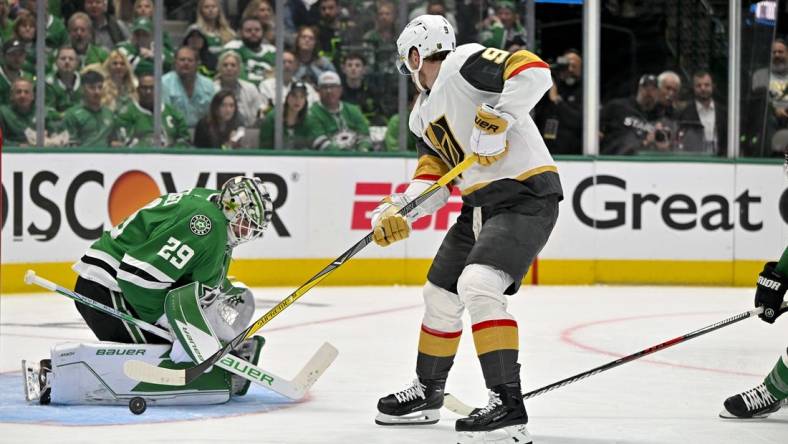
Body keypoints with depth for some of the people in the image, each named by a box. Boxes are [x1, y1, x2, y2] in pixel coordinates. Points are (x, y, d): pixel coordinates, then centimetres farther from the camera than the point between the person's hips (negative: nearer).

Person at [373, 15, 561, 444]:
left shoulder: (465, 62, -11)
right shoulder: (422, 114, 17)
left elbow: (534, 72, -25)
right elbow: (433, 177, 13)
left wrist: (496, 119, -31)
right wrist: (398, 213, -3)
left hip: (526, 195, -10)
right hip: (479, 206, 10)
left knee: (477, 285, -26)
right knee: (440, 293, 17)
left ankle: (508, 406, -26)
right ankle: (426, 393, 37)